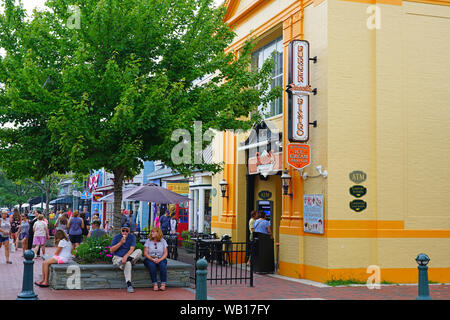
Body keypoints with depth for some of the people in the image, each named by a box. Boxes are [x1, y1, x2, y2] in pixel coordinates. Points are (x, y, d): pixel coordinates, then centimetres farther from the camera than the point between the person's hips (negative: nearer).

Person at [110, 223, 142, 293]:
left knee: (139, 251, -25)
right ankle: (128, 284, -38)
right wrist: (121, 243, -14)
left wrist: (126, 256, -27)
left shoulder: (132, 237, 4)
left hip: (129, 256, 2)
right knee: (127, 264, -36)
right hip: (118, 257, -2)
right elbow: (111, 250, -4)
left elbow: (131, 249, -9)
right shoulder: (116, 237, 3)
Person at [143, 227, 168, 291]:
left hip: (160, 259, 1)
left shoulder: (163, 241, 5)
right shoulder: (148, 241, 3)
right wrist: (153, 259, -18)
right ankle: (155, 284, -35)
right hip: (150, 259, -1)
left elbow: (165, 253, 1)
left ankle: (163, 284, -35)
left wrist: (159, 259, -17)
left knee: (163, 265, -33)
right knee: (152, 265, -35)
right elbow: (145, 253, -3)